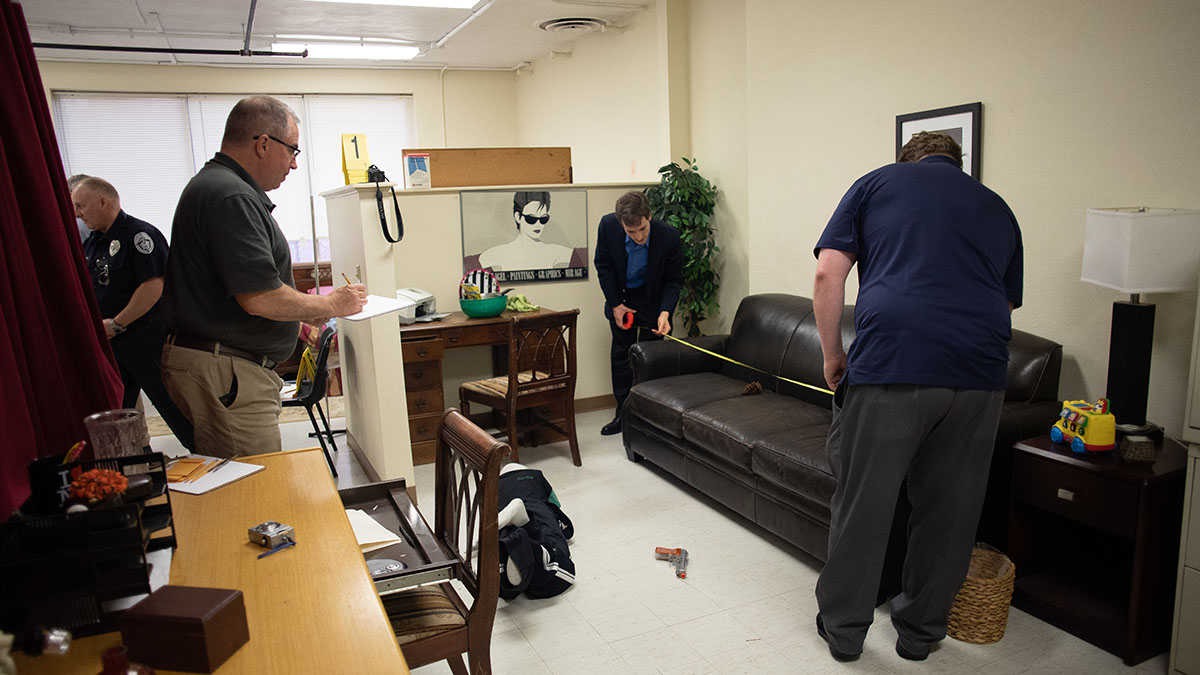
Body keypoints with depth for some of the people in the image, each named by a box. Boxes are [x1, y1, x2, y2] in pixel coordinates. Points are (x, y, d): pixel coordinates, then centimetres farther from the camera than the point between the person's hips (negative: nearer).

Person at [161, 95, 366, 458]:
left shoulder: (214, 185, 19)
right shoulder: (231, 197, -18)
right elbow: (260, 298, -24)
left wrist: (299, 319, 22)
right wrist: (331, 304, -10)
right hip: (224, 373, -11)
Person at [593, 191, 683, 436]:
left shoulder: (669, 236, -28)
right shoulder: (608, 225, -22)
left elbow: (674, 280, -15)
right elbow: (603, 266, -7)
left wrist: (665, 312, -30)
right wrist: (615, 304, -8)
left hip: (652, 301, -3)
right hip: (621, 298, 3)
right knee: (621, 354, 9)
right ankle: (623, 413, 21)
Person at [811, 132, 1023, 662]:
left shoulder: (878, 182, 15)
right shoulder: (996, 207, 25)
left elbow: (828, 275, 4)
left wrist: (831, 354, 11)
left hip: (890, 363, -3)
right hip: (980, 372, 4)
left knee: (862, 502, 10)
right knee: (949, 509, 17)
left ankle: (843, 627, 24)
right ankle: (920, 629, 32)